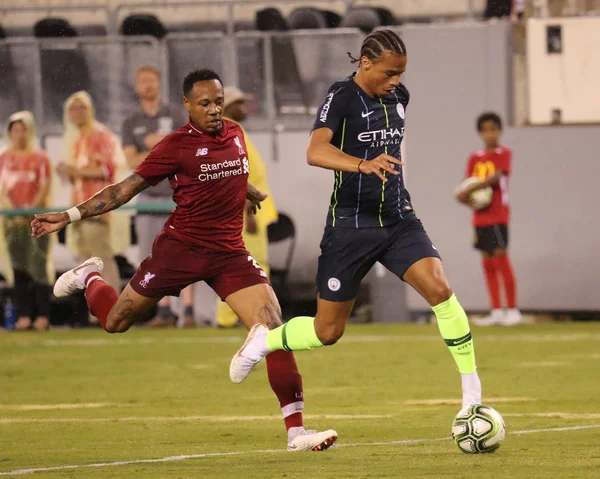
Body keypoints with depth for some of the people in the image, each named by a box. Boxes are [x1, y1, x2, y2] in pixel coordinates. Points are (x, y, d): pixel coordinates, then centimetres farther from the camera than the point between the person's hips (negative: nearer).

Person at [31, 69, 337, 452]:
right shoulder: (176, 146, -12)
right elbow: (128, 188, -8)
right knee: (115, 322, 10)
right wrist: (70, 216, -14)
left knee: (275, 329, -13)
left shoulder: (235, 133, 5)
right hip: (181, 246, -3)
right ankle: (90, 277, 47)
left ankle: (296, 430, -10)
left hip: (229, 252, 3)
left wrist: (252, 194, 47)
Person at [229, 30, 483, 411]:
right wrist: (364, 165, -47)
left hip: (398, 220, 5)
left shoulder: (398, 97, 5)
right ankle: (264, 341, 36)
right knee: (328, 331, 5)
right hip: (351, 226, -4)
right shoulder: (343, 97, -14)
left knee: (440, 289, -20)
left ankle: (472, 391, -14)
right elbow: (315, 151, -32)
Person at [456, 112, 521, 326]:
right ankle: (496, 311, 11)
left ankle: (513, 310, -3)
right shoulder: (475, 158, 13)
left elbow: (496, 177, -19)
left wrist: (469, 190, -23)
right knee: (488, 264, 7)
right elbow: (465, 186, 9)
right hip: (480, 218, 6)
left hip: (497, 216, -6)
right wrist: (469, 199, -13)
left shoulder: (504, 154, -4)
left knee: (501, 260, -8)